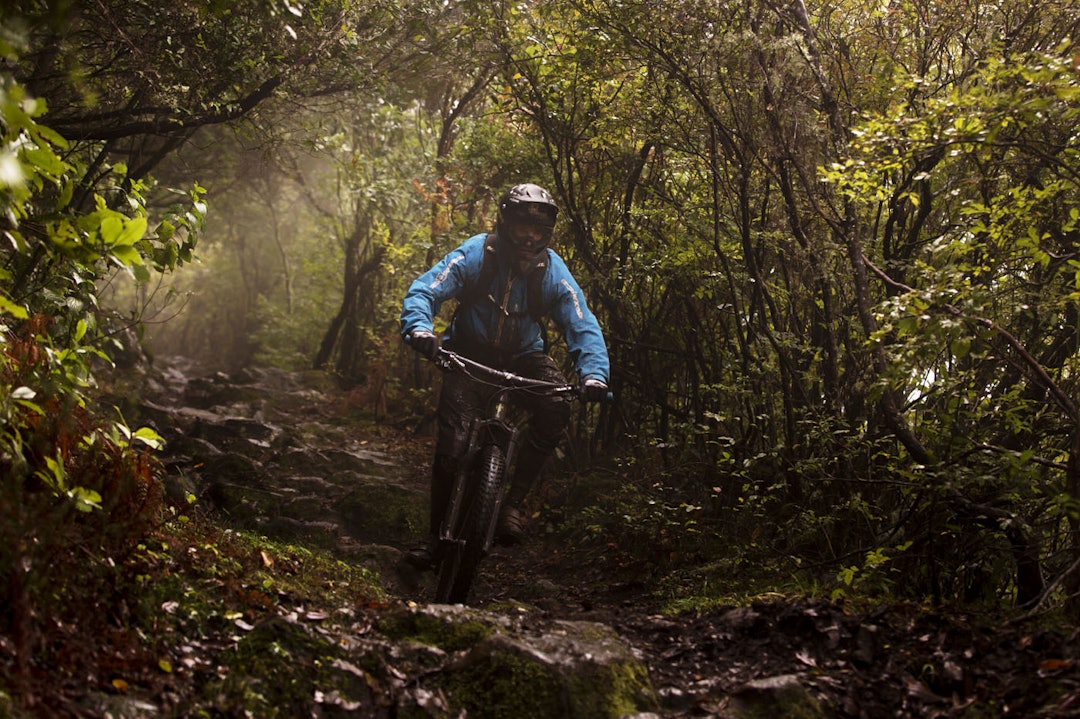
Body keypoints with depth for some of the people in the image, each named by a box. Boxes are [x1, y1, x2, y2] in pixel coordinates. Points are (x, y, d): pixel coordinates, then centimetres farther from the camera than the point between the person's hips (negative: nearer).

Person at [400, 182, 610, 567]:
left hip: (522, 358, 2)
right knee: (452, 444, -15)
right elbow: (423, 290, -23)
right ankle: (435, 533, 5)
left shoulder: (553, 272, -14)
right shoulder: (475, 254, -18)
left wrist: (594, 373, -34)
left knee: (556, 407, -29)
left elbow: (583, 327, -16)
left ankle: (514, 502, -17)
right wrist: (419, 328, -45)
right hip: (469, 354, -1)